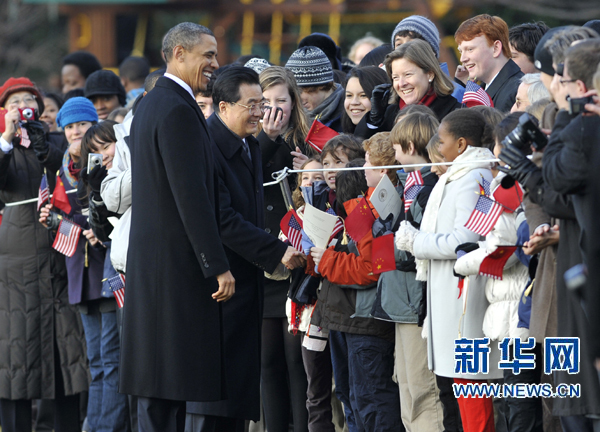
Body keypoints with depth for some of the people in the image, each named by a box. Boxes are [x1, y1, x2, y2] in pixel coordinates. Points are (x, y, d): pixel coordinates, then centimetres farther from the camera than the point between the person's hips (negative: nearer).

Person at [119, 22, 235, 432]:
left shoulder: (149, 104, 17)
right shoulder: (178, 110, -16)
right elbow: (191, 195, -20)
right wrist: (218, 265, -19)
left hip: (152, 256, 10)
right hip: (178, 260, -10)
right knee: (170, 376, -8)